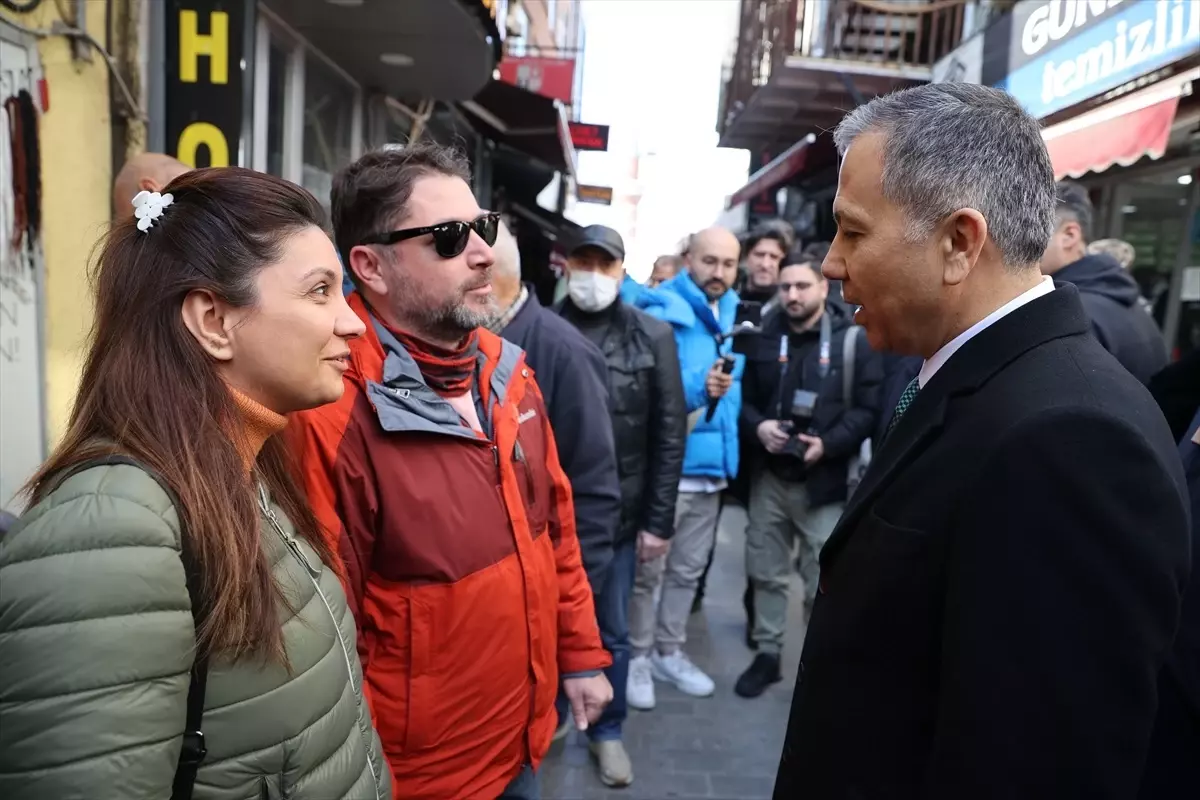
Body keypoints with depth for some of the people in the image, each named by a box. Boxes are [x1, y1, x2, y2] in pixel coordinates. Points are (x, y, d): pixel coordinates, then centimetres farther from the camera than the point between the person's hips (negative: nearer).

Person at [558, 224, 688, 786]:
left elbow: (670, 434, -1)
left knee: (611, 631, 13)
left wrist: (659, 520, -4)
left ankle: (607, 731, 35)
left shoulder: (652, 336, -1)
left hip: (617, 511, 1)